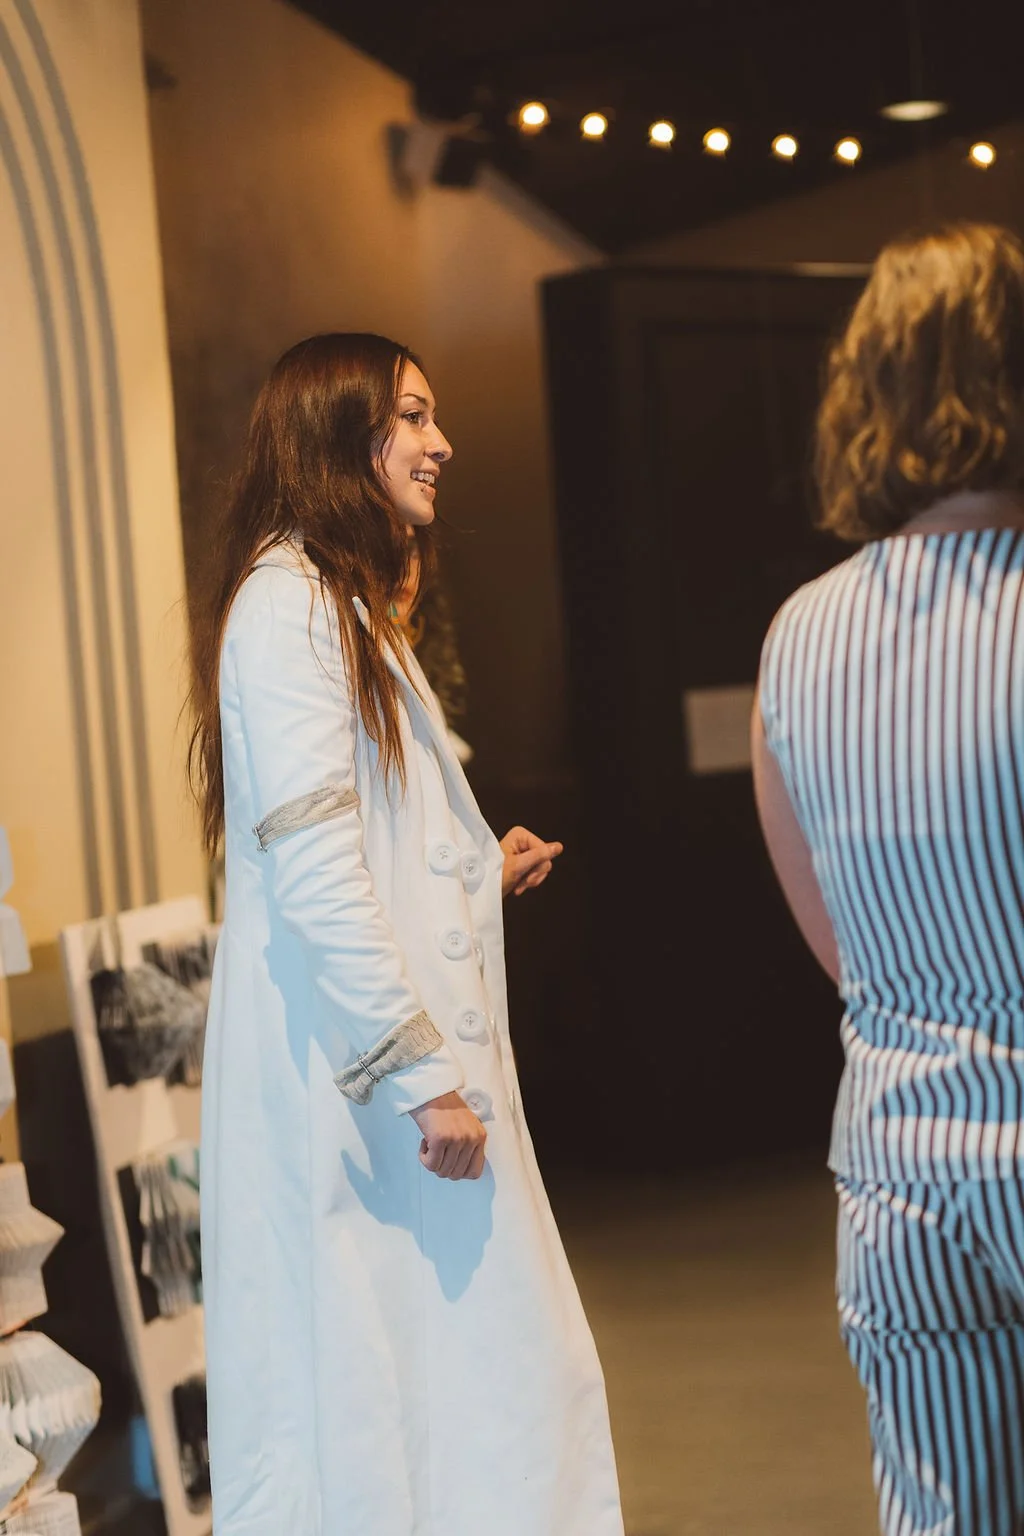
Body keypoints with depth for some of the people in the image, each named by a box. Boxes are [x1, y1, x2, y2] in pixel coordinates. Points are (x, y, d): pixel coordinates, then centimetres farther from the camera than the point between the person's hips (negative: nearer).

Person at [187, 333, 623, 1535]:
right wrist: (424, 1073, -20)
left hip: (390, 1066, 10)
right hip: (353, 1077, -10)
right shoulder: (288, 602, -12)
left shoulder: (345, 605, 21)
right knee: (383, 1379, -6)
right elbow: (314, 869, -20)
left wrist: (481, 870, 15)